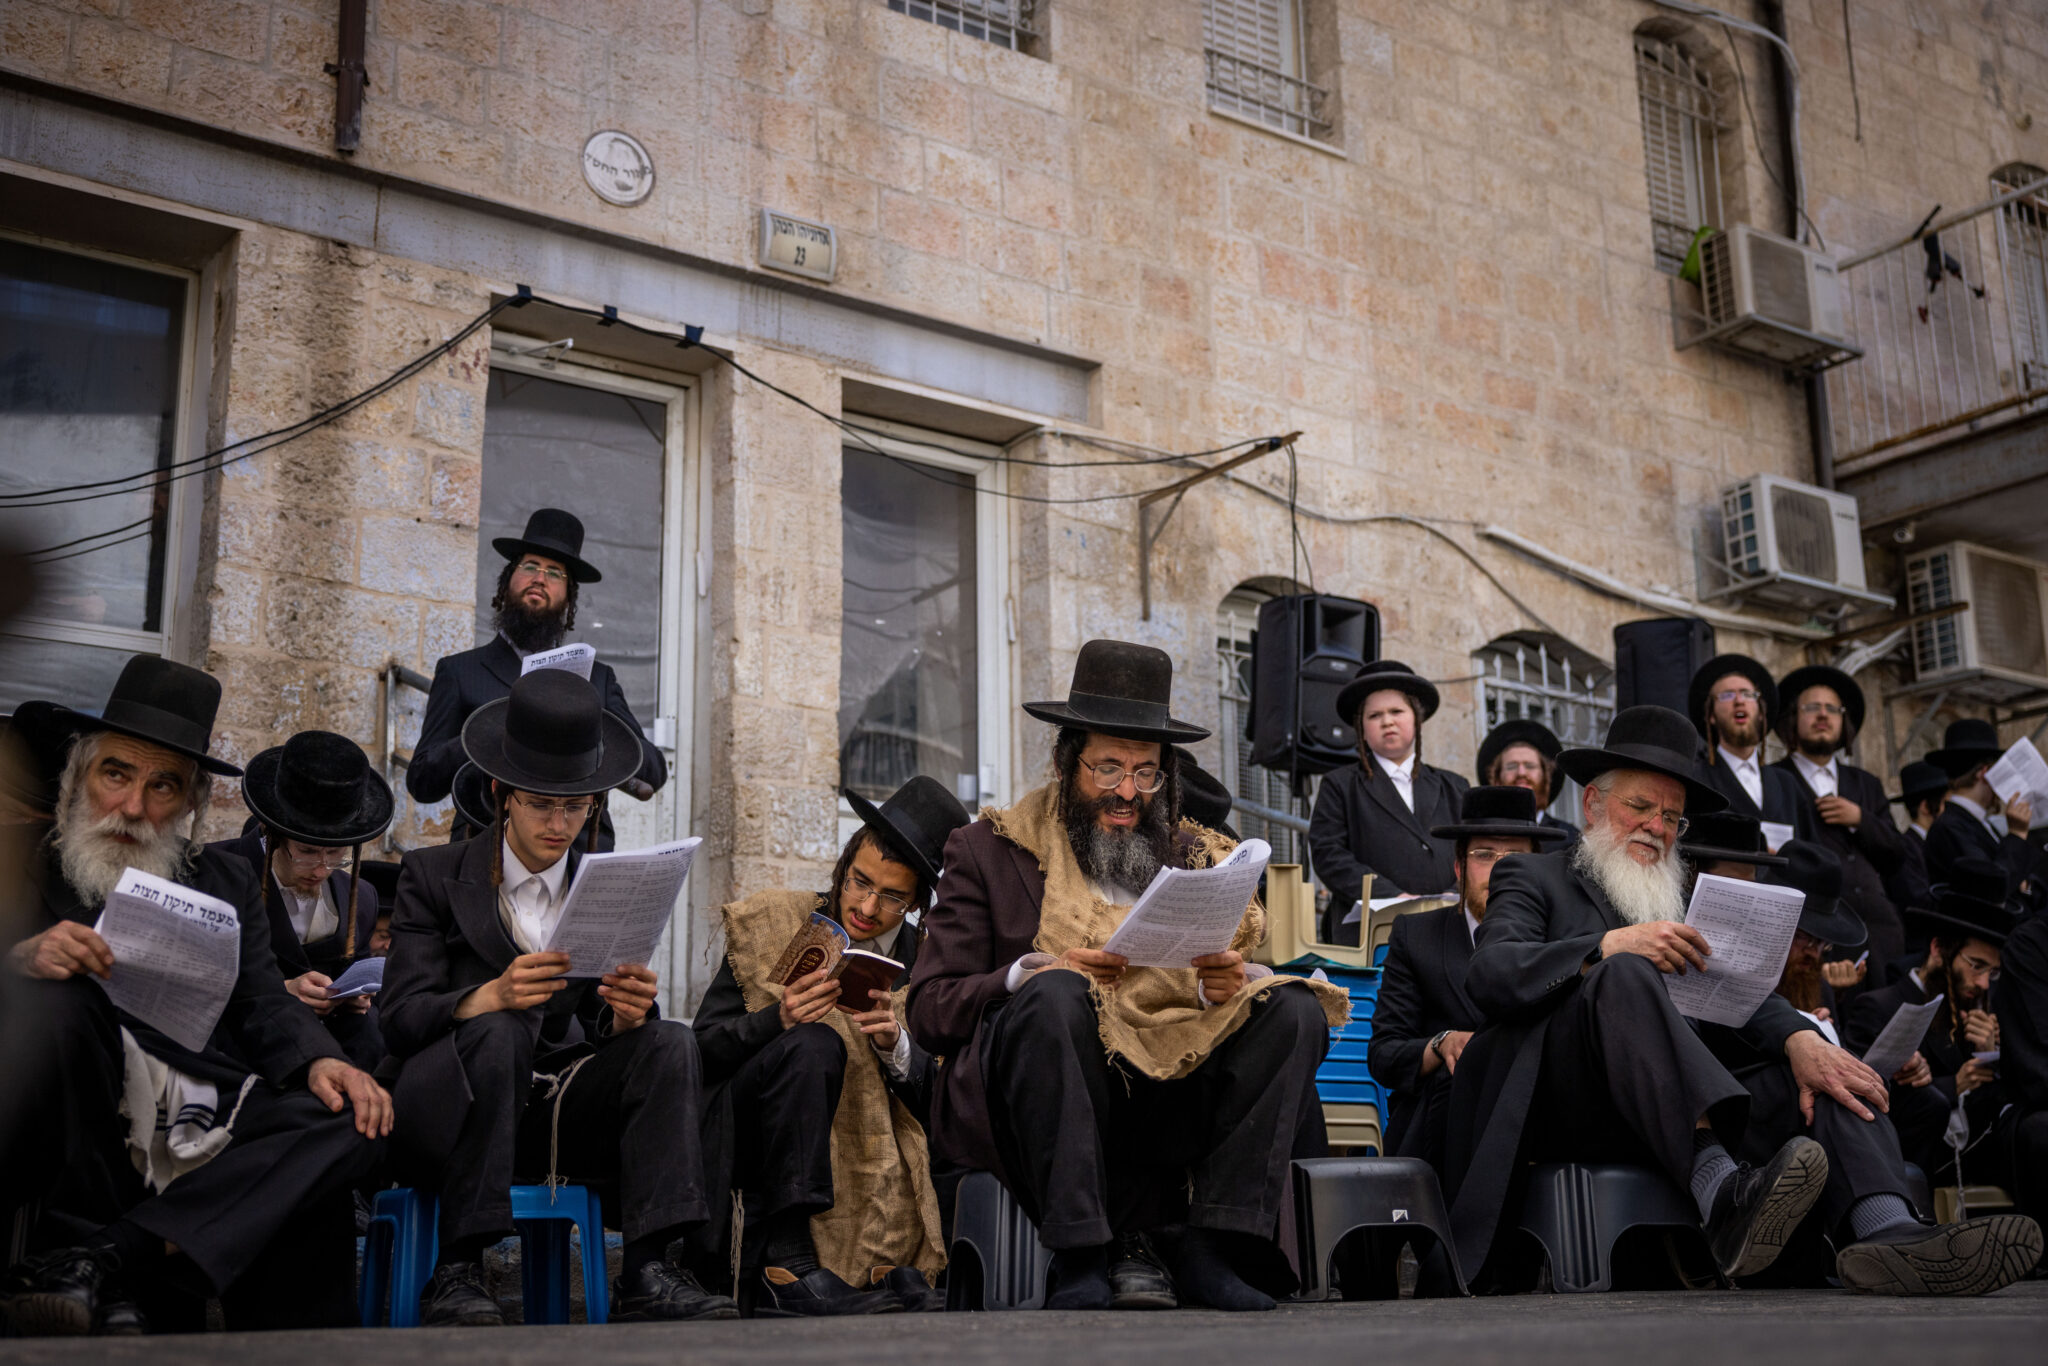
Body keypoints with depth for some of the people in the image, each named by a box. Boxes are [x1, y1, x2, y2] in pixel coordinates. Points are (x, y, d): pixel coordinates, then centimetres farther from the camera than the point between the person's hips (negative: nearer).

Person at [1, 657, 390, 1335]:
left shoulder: (227, 884, 21)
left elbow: (265, 1007, 11)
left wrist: (319, 1062, -12)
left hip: (200, 1123, 3)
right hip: (74, 1134, -3)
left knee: (349, 1124, -23)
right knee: (61, 999, -31)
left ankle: (101, 1261, -33)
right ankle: (107, 1300, -31)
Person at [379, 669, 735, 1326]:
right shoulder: (433, 876, 4)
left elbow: (614, 1029, 5)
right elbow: (401, 1018, -7)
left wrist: (629, 1014, -21)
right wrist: (492, 996, -28)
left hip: (565, 1112, 3)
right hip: (451, 1115, -3)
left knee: (671, 1041, -21)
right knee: (498, 1033, -33)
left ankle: (649, 1274, -31)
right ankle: (456, 1272, -30)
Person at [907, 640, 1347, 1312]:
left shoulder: (1199, 856, 19)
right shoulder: (990, 850, 8)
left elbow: (1233, 984, 12)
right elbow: (930, 1010, 0)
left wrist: (1227, 984, -13)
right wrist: (1030, 973, -19)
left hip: (1170, 1098, 4)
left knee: (1295, 1009, -16)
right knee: (1056, 995, -33)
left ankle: (1211, 1250, -23)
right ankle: (1080, 1256, -29)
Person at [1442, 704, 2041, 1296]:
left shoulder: (1675, 905, 30)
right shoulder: (1533, 878, 14)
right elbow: (1490, 973, -6)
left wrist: (1798, 1036, -11)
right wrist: (1610, 946, -20)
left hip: (1678, 1117, 6)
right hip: (1564, 1112, -5)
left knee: (1824, 1065, -11)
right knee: (1624, 974, -30)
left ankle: (1888, 1233, -40)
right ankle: (1722, 1192, -47)